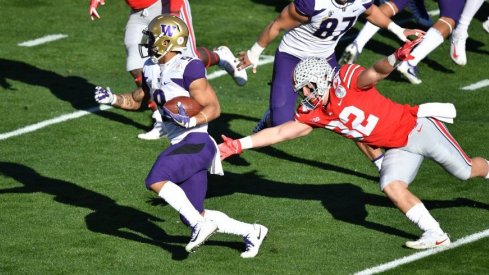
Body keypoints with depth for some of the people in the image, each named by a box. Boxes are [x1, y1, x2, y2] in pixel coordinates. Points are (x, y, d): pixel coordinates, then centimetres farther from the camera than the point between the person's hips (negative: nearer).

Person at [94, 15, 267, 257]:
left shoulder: (188, 68, -12)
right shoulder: (151, 69, 14)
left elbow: (213, 108, -13)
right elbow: (137, 101, 31)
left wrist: (191, 121, -29)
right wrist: (112, 99, 14)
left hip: (196, 142, -9)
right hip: (181, 146, 9)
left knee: (156, 180, -26)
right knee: (194, 217, 7)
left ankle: (200, 224, -18)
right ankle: (251, 232, 21)